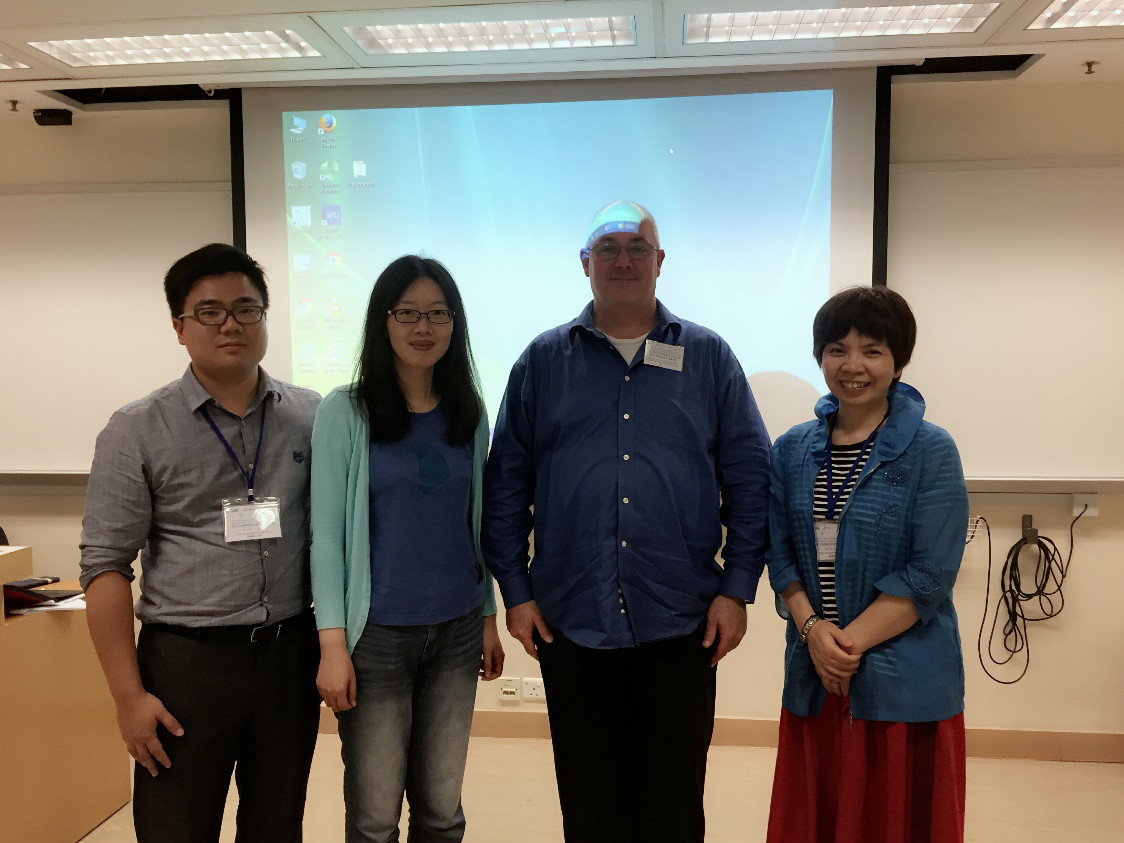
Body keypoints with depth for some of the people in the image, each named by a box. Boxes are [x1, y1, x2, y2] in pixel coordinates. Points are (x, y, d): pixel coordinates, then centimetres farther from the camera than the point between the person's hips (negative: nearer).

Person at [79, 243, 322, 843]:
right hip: (186, 661, -2)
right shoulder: (137, 431, -4)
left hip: (291, 656, 3)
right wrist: (128, 695, -8)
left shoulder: (311, 417, 3)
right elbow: (106, 567, -5)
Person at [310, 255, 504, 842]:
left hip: (457, 631, 4)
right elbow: (327, 533, -8)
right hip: (377, 634, -3)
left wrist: (490, 617, 11)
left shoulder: (469, 414, 6)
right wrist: (332, 643, -12)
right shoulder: (344, 413, -6)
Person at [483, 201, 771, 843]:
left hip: (680, 622, 0)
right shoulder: (543, 361, 5)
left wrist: (737, 589, -3)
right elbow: (506, 484, 5)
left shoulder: (709, 358, 4)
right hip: (570, 622, 1)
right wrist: (515, 591, 1)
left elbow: (750, 479, 3)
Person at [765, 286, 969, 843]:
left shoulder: (931, 452, -6)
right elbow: (780, 553, 4)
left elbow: (930, 574, -12)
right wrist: (813, 629, -11)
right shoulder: (793, 450, 6)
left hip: (904, 685, -3)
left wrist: (851, 642, -16)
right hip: (814, 678, 4)